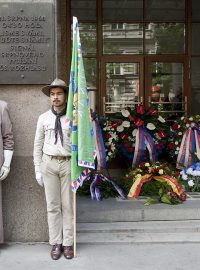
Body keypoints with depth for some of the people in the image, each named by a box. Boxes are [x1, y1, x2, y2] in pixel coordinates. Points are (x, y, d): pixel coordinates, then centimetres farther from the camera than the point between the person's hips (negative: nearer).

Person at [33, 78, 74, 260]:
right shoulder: (43, 118, 5)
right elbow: (38, 145, 8)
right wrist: (37, 169, 5)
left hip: (68, 163, -1)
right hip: (49, 164, 2)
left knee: (68, 205, 4)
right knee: (53, 205, 6)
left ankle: (68, 243, 15)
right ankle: (56, 243, 16)